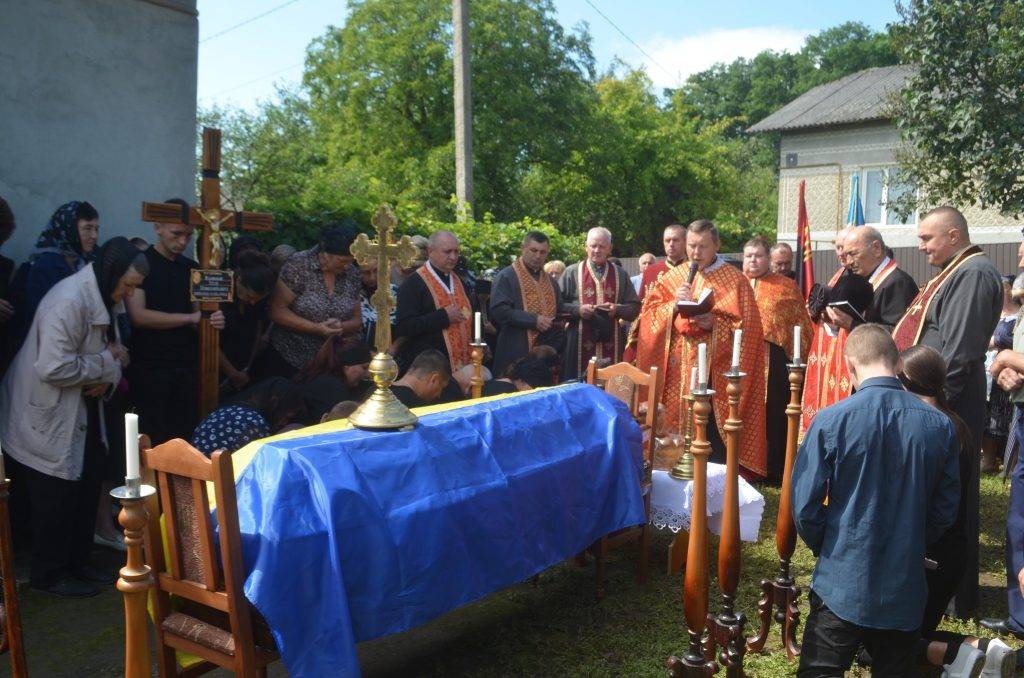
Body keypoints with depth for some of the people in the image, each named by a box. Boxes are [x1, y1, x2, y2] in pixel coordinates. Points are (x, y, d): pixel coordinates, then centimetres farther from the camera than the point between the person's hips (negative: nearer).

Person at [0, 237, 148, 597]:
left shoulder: (101, 298, 4)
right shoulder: (69, 302, -27)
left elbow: (108, 348, 14)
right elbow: (54, 367, -32)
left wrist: (106, 376, -7)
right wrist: (107, 362, -20)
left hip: (81, 412, 9)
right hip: (48, 419, -9)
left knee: (87, 487, 16)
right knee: (56, 497, 3)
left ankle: (78, 562, 31)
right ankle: (49, 574, 21)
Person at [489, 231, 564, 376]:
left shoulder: (550, 281, 18)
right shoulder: (506, 277, -3)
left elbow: (559, 314, 24)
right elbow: (499, 310, -15)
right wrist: (533, 320, -18)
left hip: (547, 355, 6)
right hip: (516, 354, -6)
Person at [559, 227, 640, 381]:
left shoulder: (620, 274, 11)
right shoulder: (572, 272, 5)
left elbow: (635, 306, 10)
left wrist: (617, 309, -9)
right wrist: (577, 310, -14)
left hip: (611, 344, 2)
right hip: (579, 343, -2)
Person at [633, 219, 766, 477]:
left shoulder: (734, 279, 1)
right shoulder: (672, 277, 12)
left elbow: (745, 326, -4)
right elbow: (649, 313, 6)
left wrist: (714, 323, -19)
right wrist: (674, 306, -11)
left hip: (715, 372, -3)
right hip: (678, 371, 3)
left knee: (713, 433, -3)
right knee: (680, 428, 5)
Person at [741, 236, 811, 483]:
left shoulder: (786, 286, 8)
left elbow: (801, 324, 5)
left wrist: (796, 357, -4)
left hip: (774, 363, -1)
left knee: (773, 416, 2)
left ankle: (774, 470, 12)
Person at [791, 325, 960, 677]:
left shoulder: (830, 421, -15)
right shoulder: (940, 426, -6)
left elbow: (804, 506, -11)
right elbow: (946, 511, 3)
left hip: (842, 586, -3)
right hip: (906, 593, 3)